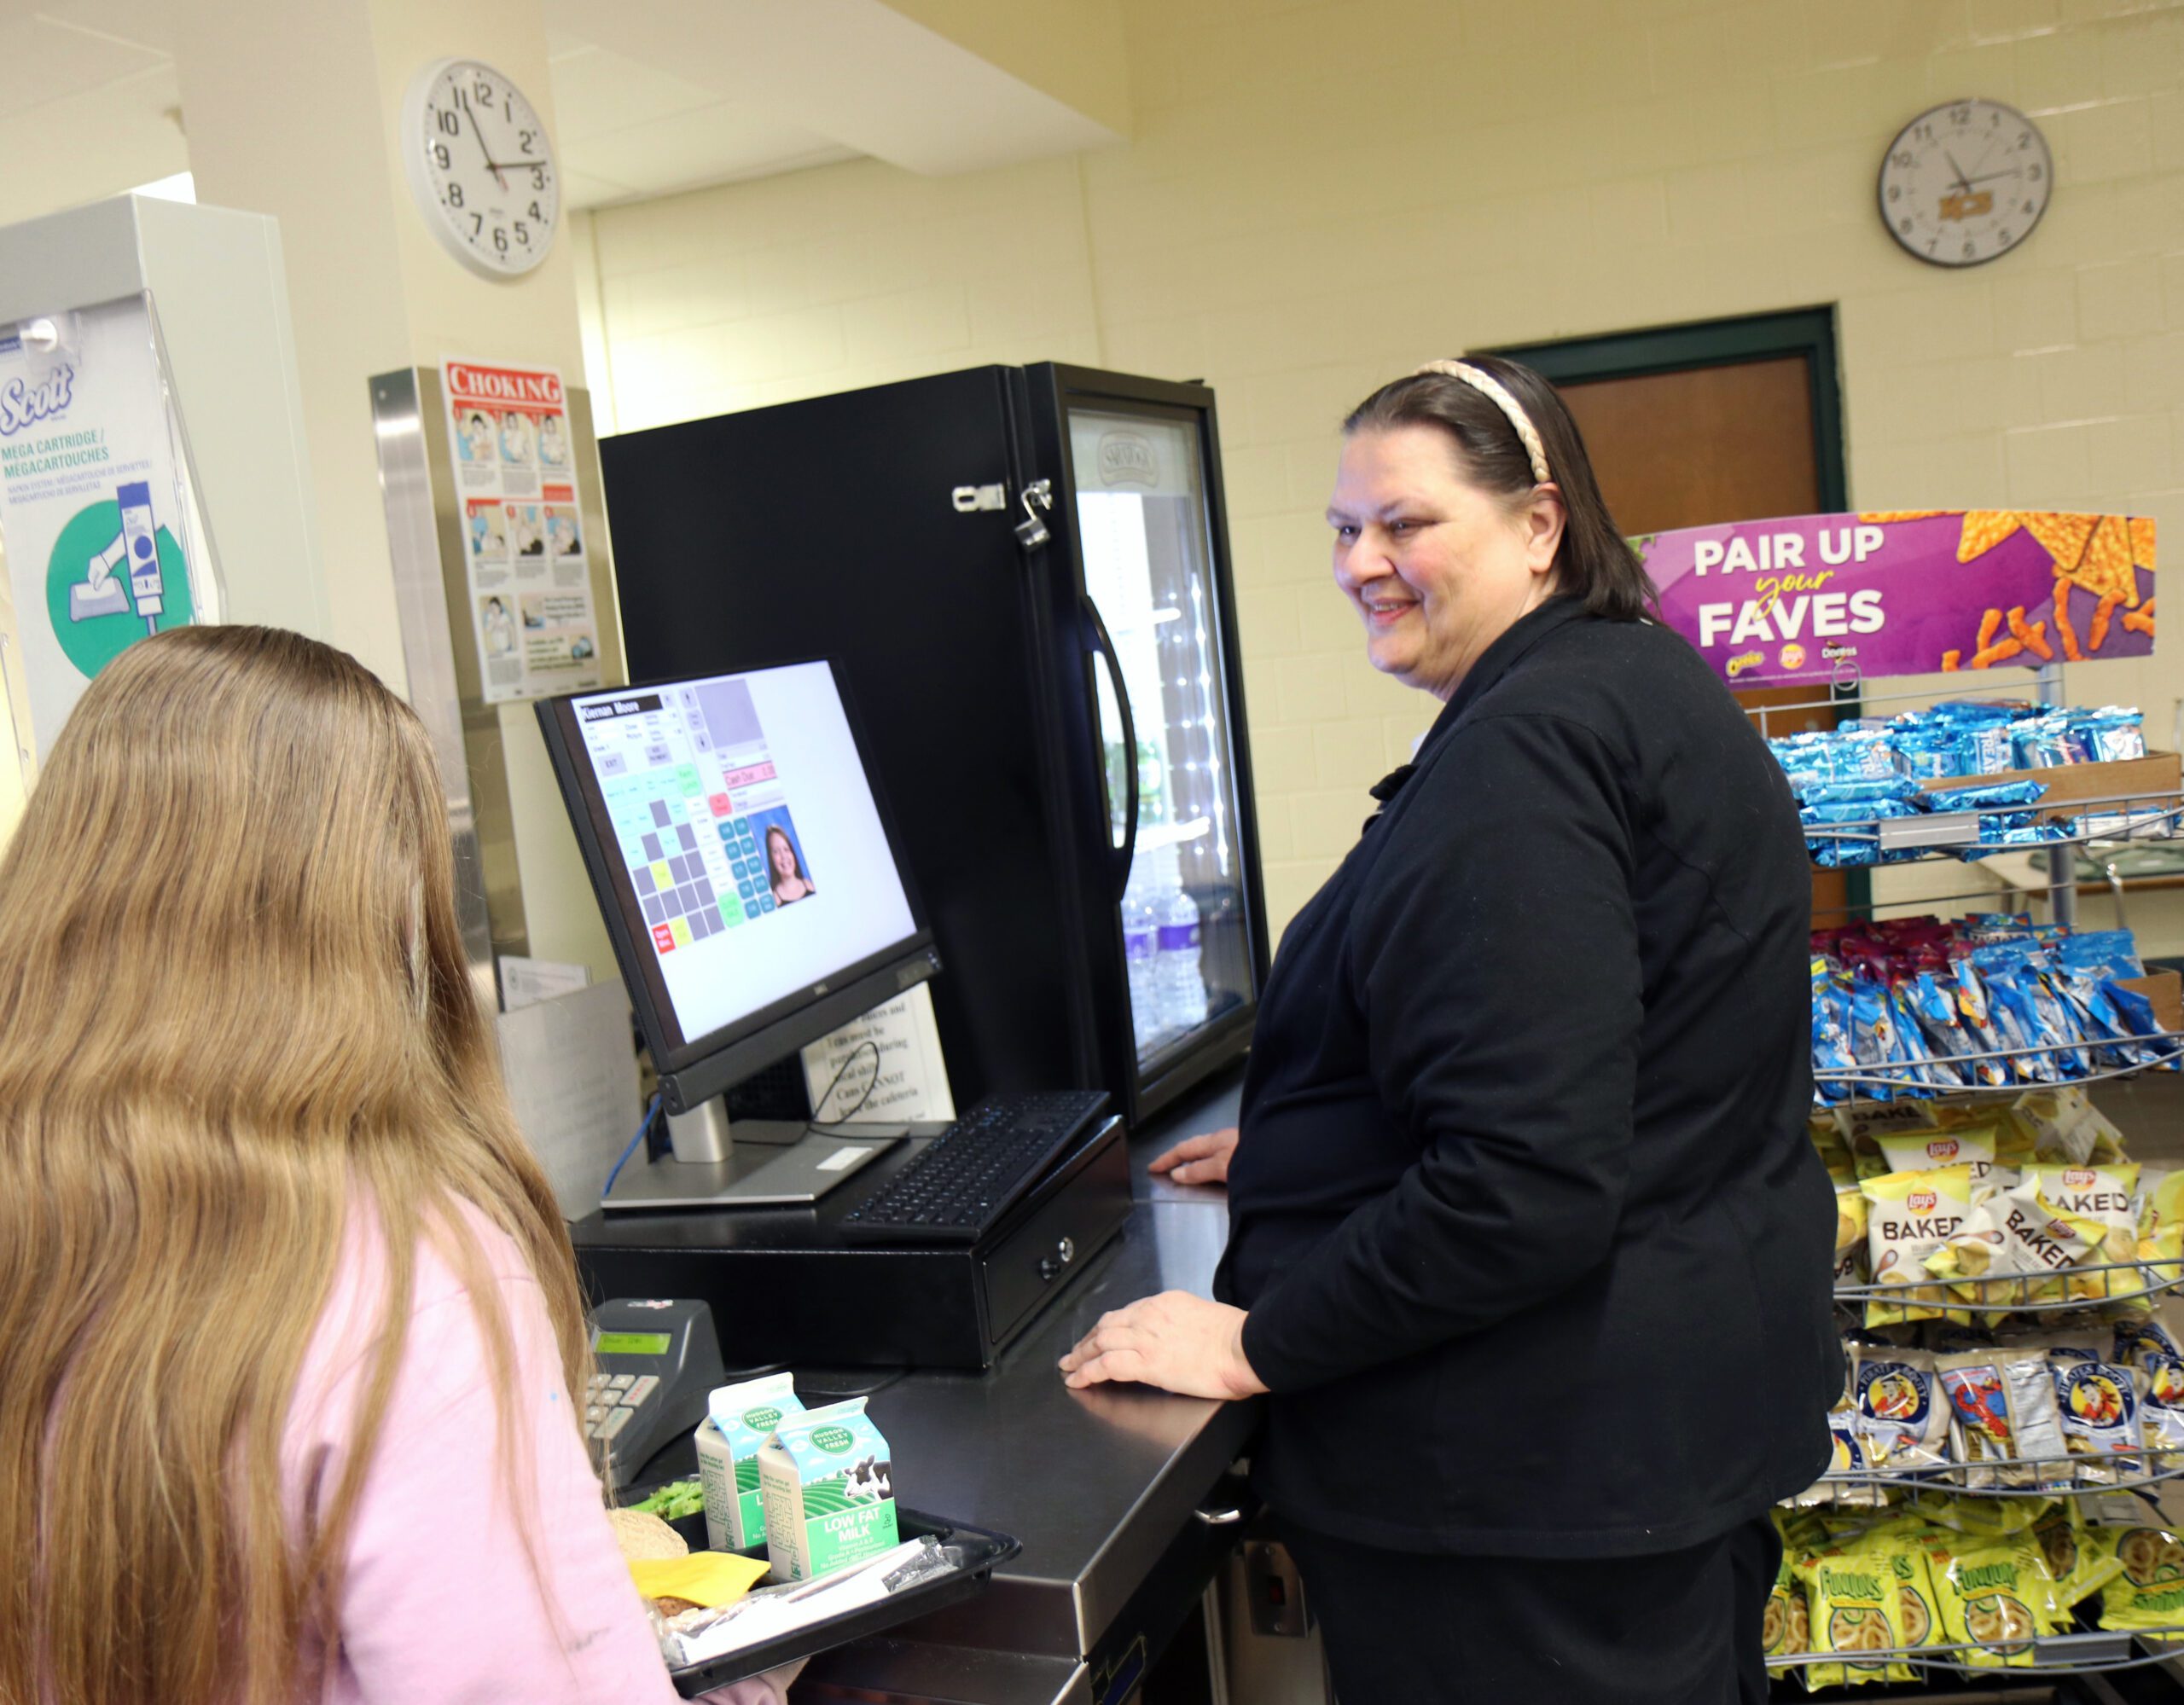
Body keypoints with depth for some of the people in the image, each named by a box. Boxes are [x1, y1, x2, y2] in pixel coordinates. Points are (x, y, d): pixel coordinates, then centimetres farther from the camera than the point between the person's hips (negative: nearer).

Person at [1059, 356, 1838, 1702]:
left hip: (1553, 1456, -10)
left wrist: (1260, 1344, -20)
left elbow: (1527, 1180, -30)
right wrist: (1314, 1146, 23)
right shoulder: (1644, 685, 10)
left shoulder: (1520, 748, -24)